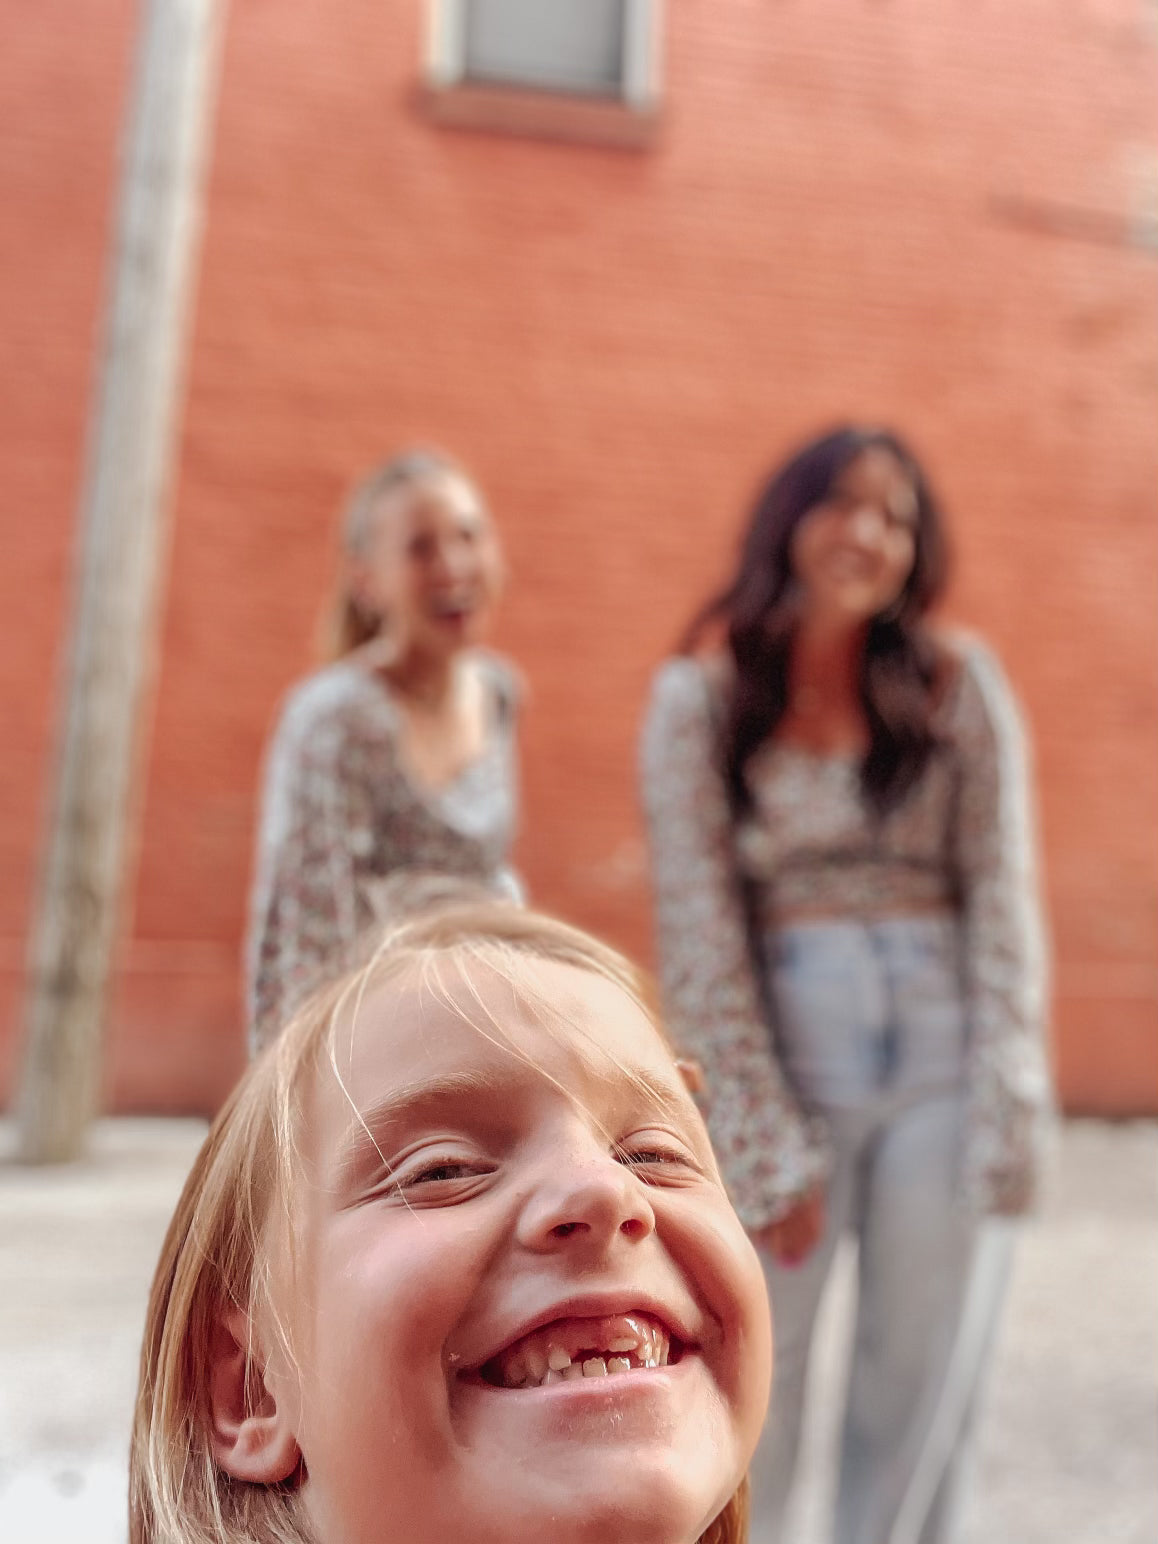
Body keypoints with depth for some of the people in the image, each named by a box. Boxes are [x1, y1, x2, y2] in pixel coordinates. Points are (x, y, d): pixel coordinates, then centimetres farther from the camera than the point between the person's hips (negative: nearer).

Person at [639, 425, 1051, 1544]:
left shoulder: (956, 684, 4)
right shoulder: (700, 698, 1)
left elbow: (1003, 899, 1)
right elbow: (698, 930, -3)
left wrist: (1006, 1113, -6)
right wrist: (767, 1145, -7)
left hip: (940, 1045, 1)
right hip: (779, 1044, -1)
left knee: (918, 1403, 9)